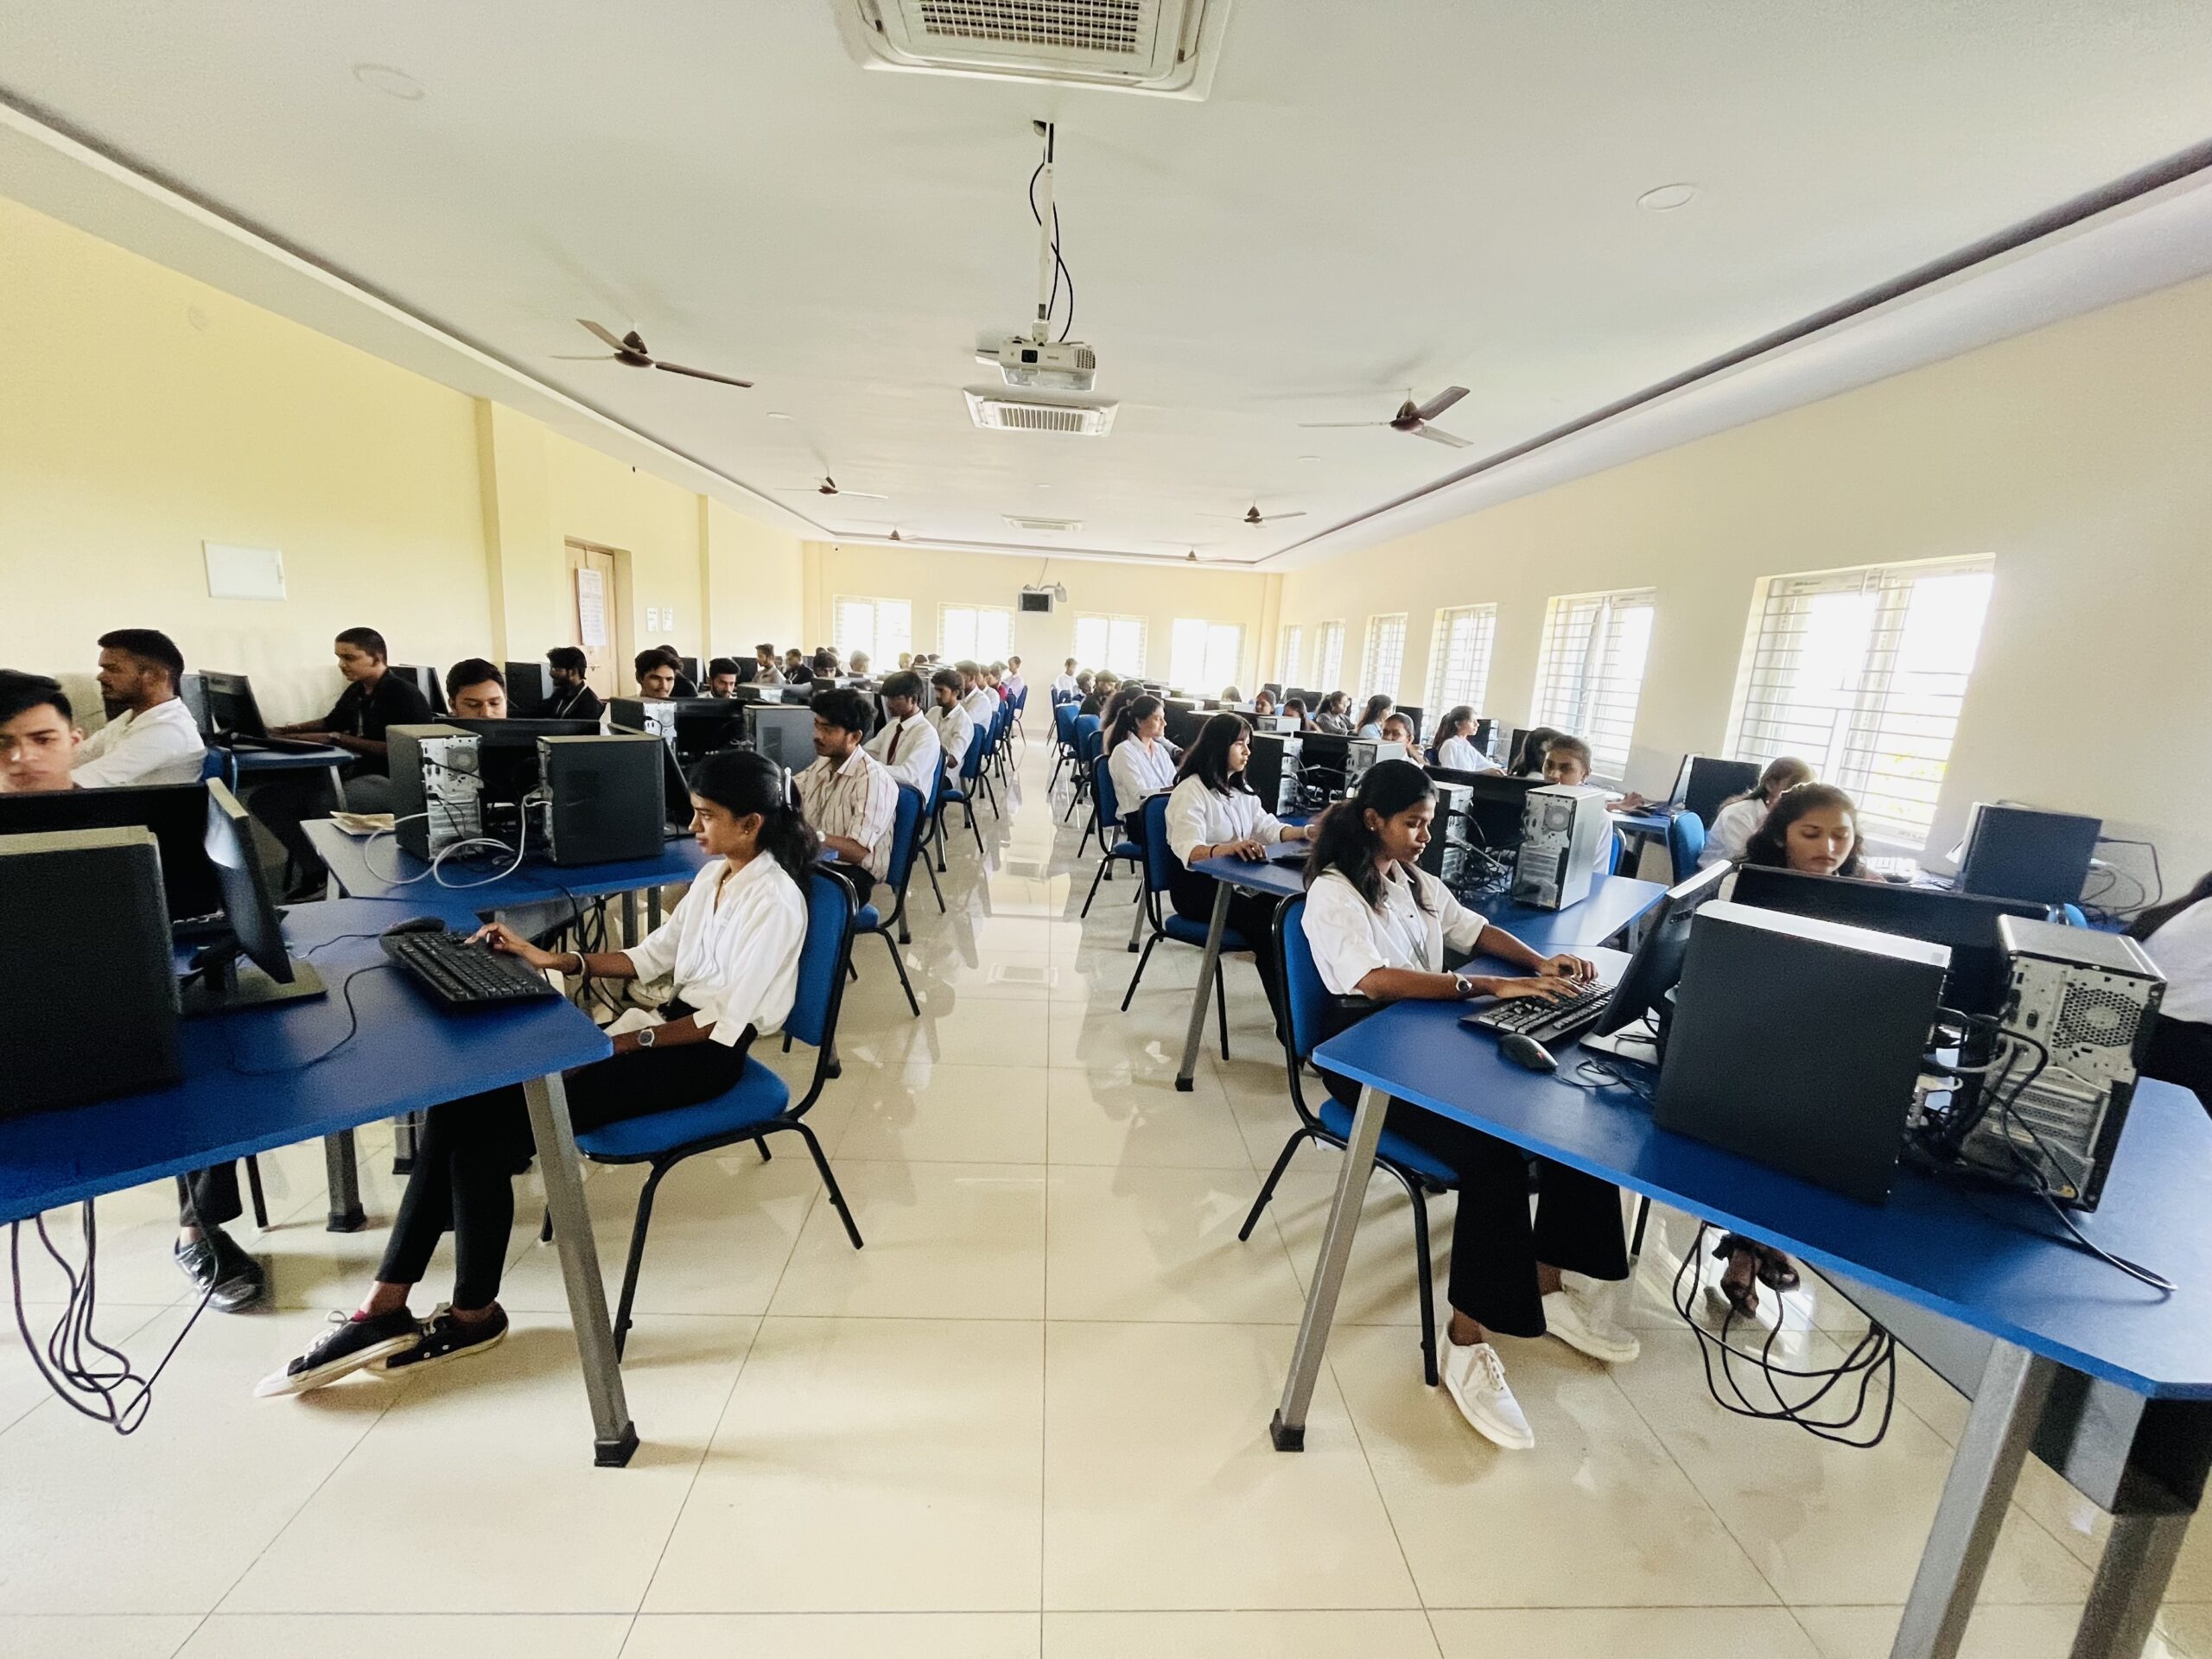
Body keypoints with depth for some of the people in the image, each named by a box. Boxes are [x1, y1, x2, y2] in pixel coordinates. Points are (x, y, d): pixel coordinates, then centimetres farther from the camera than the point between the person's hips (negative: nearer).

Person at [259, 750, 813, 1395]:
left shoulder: (775, 900, -17)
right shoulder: (714, 875, 12)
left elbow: (725, 1021, -19)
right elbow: (653, 956, 17)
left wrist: (628, 1041, -19)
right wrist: (554, 961, 9)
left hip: (707, 1054, -8)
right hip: (675, 1022, 9)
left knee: (494, 1118, -15)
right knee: (468, 1099, -7)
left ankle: (474, 1313, 6)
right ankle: (386, 1306, 0)